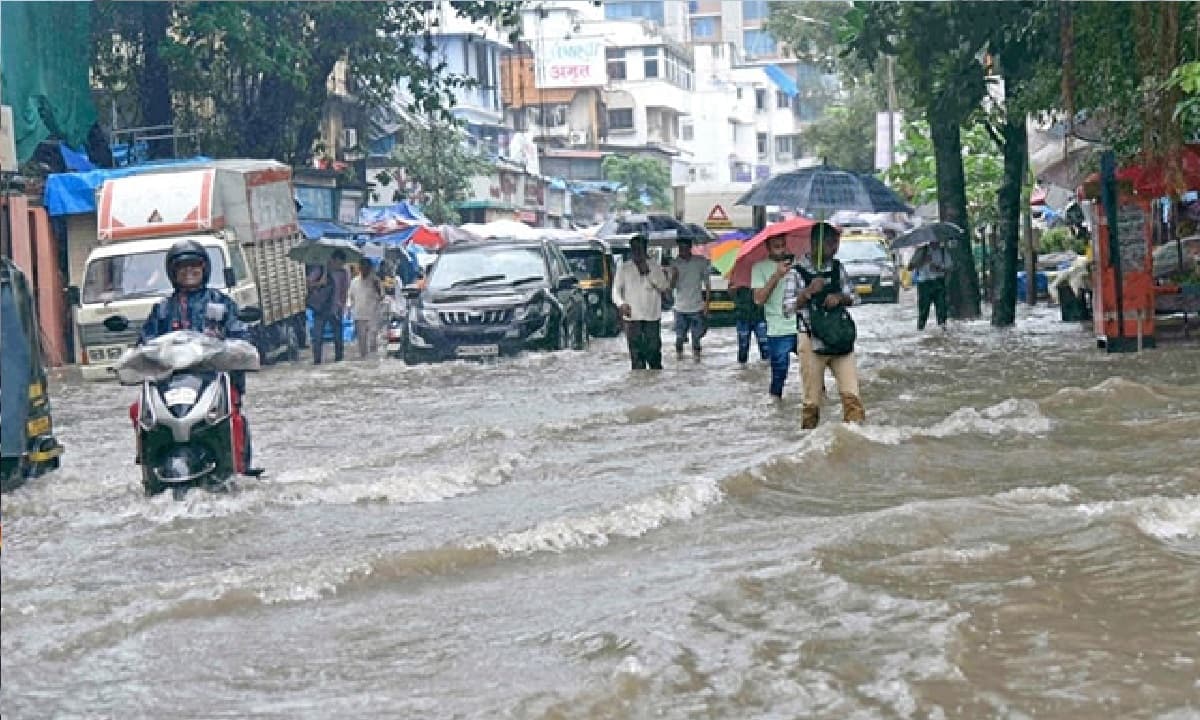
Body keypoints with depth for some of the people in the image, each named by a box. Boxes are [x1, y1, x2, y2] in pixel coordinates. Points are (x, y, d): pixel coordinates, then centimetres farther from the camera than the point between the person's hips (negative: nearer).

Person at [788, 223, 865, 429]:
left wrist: (839, 297, -9)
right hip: (812, 340, -3)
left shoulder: (837, 268, 7)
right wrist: (808, 291, -23)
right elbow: (788, 307, -8)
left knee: (851, 394, -9)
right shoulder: (798, 271, -5)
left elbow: (854, 298, 12)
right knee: (812, 399, 4)